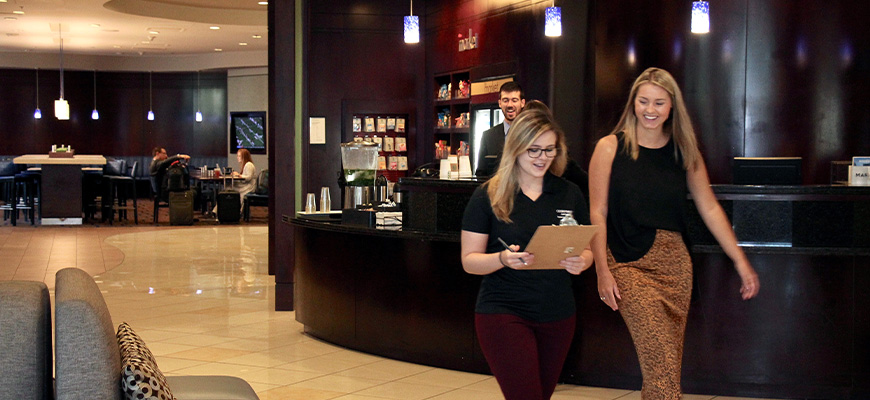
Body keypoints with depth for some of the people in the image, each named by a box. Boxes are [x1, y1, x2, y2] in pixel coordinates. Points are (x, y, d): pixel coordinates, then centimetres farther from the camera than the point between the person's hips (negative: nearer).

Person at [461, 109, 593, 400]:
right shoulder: (488, 196, -5)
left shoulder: (569, 194, 5)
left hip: (558, 316, 4)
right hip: (503, 313, -4)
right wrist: (503, 259, -25)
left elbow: (587, 250, 10)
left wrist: (580, 262, -14)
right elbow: (469, 261, -5)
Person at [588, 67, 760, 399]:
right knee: (661, 363, -15)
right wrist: (603, 272, -9)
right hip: (629, 263, -4)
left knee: (667, 365, 7)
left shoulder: (684, 151, 9)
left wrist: (741, 262, 9)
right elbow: (597, 214, -2)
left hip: (675, 262, 4)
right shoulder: (611, 148, -1)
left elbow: (710, 209, 12)